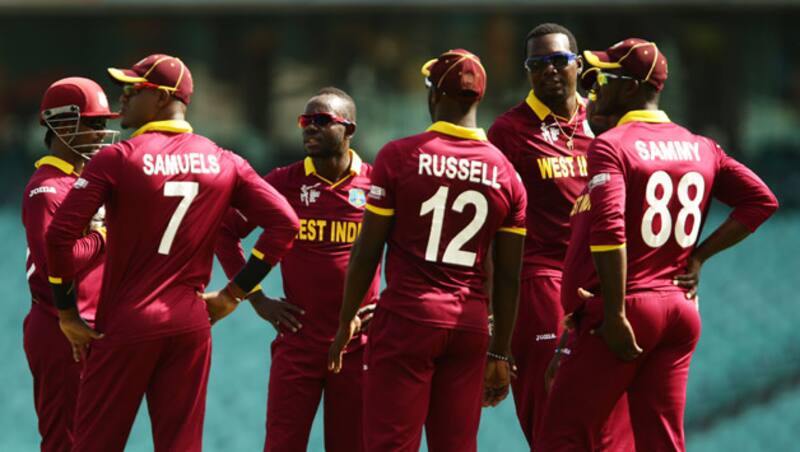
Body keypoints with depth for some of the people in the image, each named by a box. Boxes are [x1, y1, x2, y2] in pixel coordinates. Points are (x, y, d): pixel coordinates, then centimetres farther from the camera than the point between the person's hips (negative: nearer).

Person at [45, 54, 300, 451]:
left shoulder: (117, 159, -8)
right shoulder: (225, 163, 4)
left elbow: (59, 235, -14)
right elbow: (284, 224, 0)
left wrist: (67, 314, -5)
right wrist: (232, 295, 4)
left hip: (125, 325, -4)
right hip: (190, 325, 4)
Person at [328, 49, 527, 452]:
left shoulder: (400, 156, -5)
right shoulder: (505, 174, 6)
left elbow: (366, 252, -3)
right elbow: (508, 278, 7)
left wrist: (346, 322, 7)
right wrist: (501, 354, 14)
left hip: (407, 316, -3)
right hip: (470, 324, 4)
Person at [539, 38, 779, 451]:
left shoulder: (610, 146, -9)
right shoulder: (700, 149, 12)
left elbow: (609, 231, -22)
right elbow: (762, 200, 13)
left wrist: (614, 316, -20)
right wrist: (698, 256, 11)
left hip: (629, 307, -7)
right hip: (681, 310, 7)